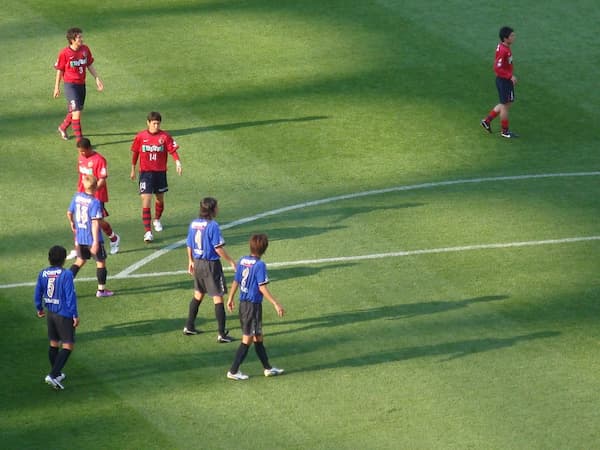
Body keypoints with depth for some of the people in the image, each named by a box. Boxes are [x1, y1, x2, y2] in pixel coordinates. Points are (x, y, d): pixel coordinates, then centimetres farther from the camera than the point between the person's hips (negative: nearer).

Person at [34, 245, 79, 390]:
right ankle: (53, 375, -13)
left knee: (54, 344, 20)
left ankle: (56, 374, 33)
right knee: (68, 346, -1)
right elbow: (70, 296, -18)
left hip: (50, 313, 7)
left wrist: (39, 309, 25)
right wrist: (75, 315, -11)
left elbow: (37, 294, 8)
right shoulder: (66, 274, -18)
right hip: (64, 315, -7)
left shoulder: (43, 274, 0)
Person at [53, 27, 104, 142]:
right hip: (70, 84, -6)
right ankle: (80, 140, -7)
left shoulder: (85, 49, -1)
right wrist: (57, 87, 1)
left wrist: (97, 79, 4)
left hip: (82, 84, 6)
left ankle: (62, 128, 46)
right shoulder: (64, 53, -15)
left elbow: (90, 65, 10)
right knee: (76, 112, -11)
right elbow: (59, 70, -5)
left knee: (74, 111, 19)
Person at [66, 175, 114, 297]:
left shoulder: (77, 197, -1)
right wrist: (95, 242, -23)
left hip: (80, 236, 6)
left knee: (80, 261, 20)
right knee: (101, 262, 10)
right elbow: (95, 223, -23)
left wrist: (72, 223, 32)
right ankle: (101, 289, 16)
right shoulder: (95, 202, -20)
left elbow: (69, 213, 11)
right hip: (92, 237, -6)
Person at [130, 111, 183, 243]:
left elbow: (173, 151, -11)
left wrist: (177, 162, -30)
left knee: (160, 199, 18)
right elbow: (135, 153, 8)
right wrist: (133, 170, 14)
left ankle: (157, 220, 48)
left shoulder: (165, 136, -6)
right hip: (145, 173, -1)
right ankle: (147, 232, -13)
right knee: (146, 200, -12)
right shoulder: (141, 136, -3)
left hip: (160, 172, 1)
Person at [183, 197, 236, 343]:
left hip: (197, 263, 7)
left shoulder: (194, 224, 2)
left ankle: (189, 326, 30)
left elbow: (189, 245, 10)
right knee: (218, 298, 0)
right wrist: (231, 261, -7)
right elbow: (218, 248, -19)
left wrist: (191, 261, 24)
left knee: (198, 294, 23)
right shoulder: (212, 226, -19)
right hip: (211, 265, -7)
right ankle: (222, 334, 1)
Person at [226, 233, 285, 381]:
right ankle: (233, 371, 1)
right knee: (247, 339, 0)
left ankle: (267, 368, 26)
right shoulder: (259, 265, -18)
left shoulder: (242, 261, 4)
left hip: (243, 304, 8)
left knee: (258, 337, 17)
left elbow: (235, 281, 11)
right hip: (253, 305, -8)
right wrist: (276, 304, -16)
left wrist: (230, 299, 24)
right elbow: (262, 288, -19)